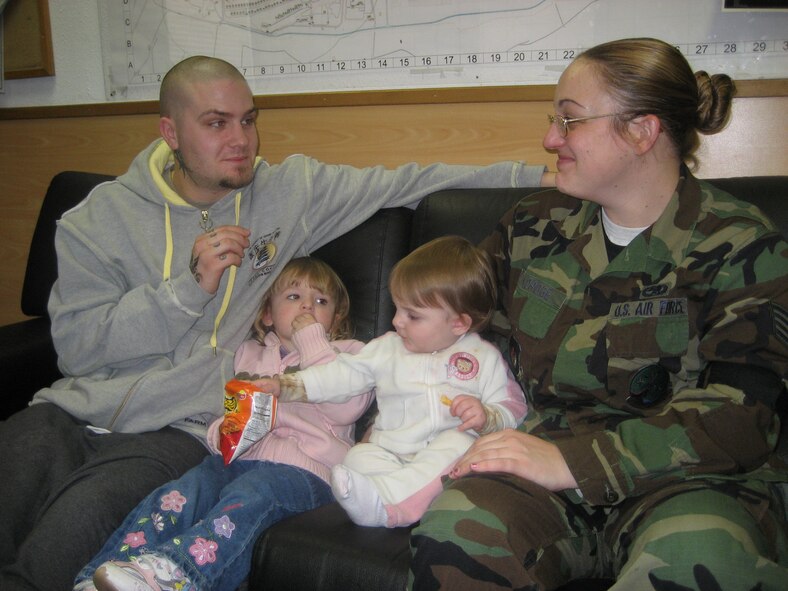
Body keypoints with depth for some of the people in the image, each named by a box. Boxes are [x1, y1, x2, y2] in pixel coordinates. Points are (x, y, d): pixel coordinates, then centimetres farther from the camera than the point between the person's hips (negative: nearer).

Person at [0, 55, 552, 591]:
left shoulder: (293, 190, 6)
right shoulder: (99, 216, 5)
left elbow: (405, 182, 7)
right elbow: (75, 343, -4)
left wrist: (529, 174, 2)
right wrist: (190, 288, -13)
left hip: (177, 429, -2)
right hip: (76, 410, 3)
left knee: (71, 532, -27)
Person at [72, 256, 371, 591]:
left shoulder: (346, 353, 16)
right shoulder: (251, 353, 28)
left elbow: (346, 408, -5)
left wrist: (312, 340, -2)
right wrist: (221, 429, 2)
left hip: (300, 465, -4)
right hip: (238, 455, 4)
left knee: (244, 498, -35)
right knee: (180, 494, -26)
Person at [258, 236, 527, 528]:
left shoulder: (484, 358, 6)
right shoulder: (387, 348, 13)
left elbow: (513, 408, 7)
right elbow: (342, 375, 11)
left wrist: (486, 417, -16)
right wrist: (284, 386, 3)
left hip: (448, 447, -2)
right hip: (388, 453, 3)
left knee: (458, 444, -34)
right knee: (359, 457, -25)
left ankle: (379, 499, -43)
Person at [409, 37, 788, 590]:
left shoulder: (743, 247, -1)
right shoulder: (534, 226, 12)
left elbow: (736, 415, -13)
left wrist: (571, 461, -22)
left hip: (687, 479, -2)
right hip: (542, 460, 3)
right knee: (454, 530, -30)